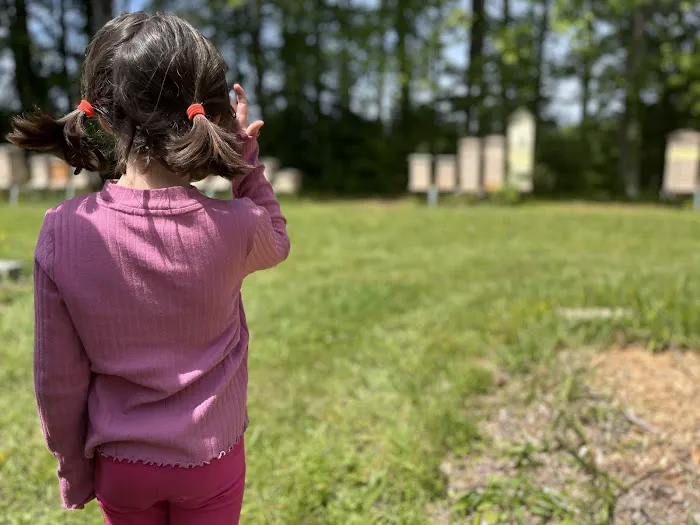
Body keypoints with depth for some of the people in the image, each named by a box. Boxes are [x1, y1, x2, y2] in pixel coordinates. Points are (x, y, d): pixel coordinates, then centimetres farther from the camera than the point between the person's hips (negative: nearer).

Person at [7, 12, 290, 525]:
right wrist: (247, 159, -4)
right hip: (210, 461, -1)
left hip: (121, 465, 1)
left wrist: (74, 471, 6)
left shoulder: (63, 232, -21)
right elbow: (277, 243, 2)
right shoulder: (233, 227, -25)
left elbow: (57, 381, -10)